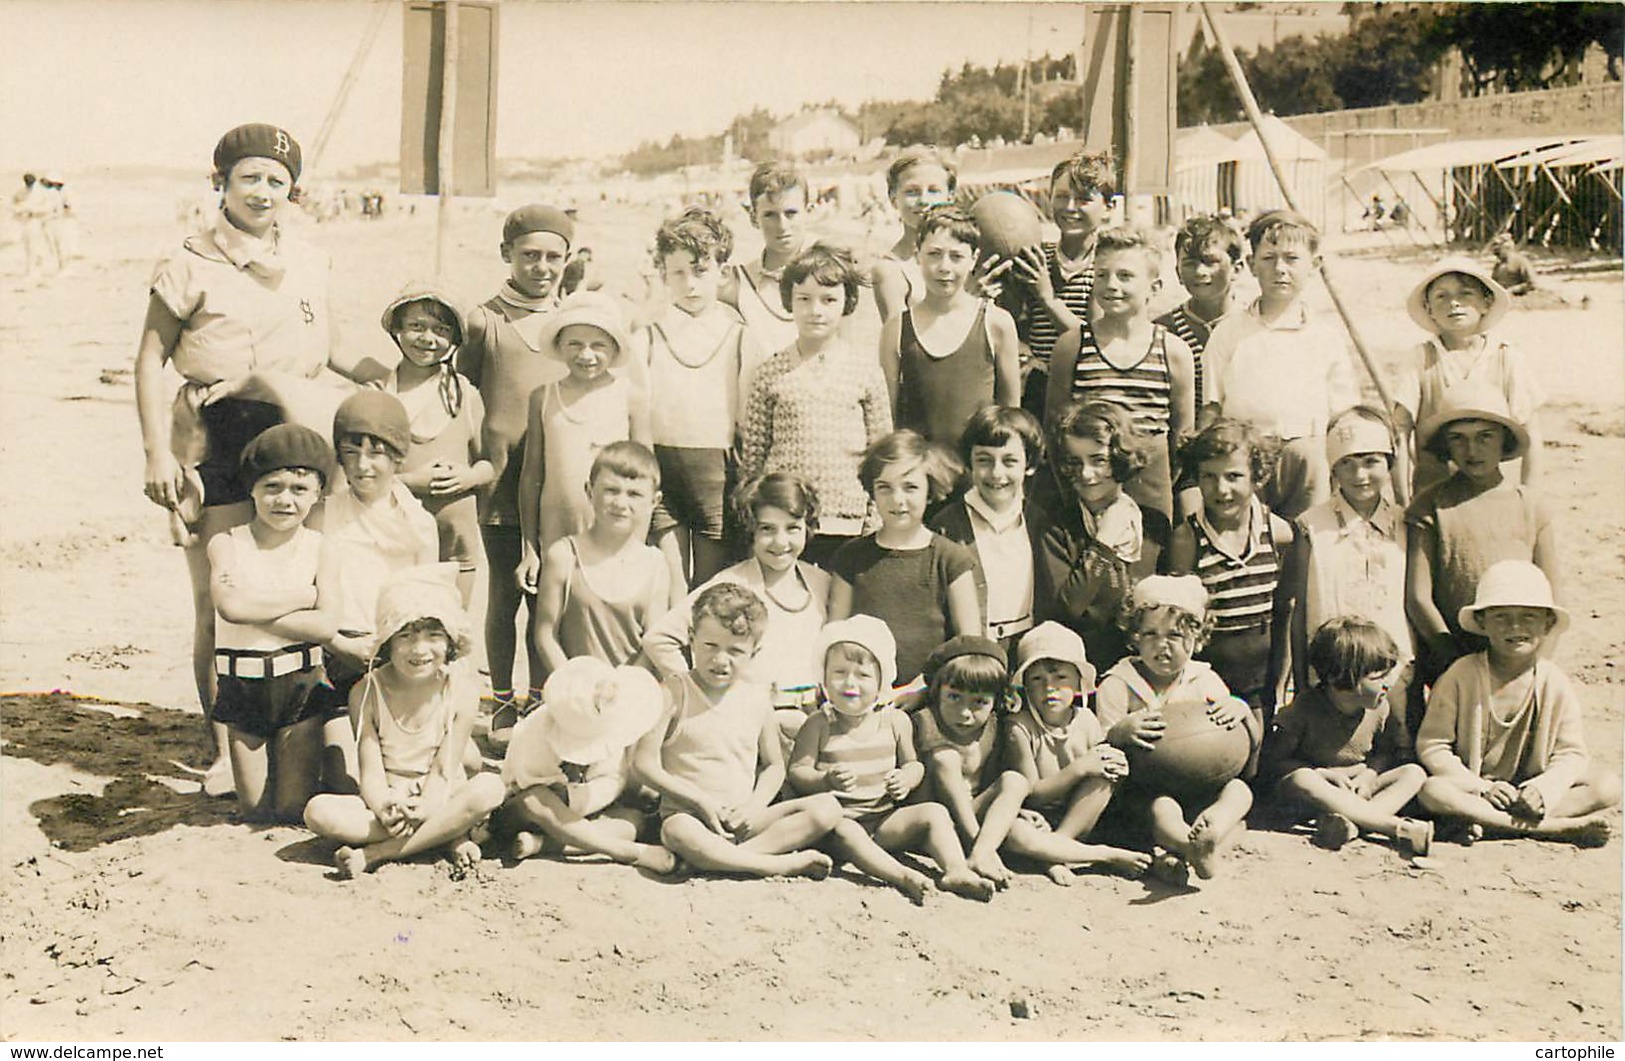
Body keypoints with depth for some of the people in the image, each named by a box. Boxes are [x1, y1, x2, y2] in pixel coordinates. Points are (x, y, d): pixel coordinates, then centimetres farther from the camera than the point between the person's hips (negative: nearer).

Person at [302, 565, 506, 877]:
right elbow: (371, 773, -11)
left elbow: (443, 772, -10)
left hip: (438, 802, 0)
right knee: (318, 811, -27)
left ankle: (377, 854, -28)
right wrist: (385, 812, -34)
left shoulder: (461, 689, -8)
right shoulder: (367, 693, -7)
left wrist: (423, 810, -32)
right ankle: (447, 836, -26)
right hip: (387, 803, 1)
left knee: (489, 787, -31)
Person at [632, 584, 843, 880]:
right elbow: (644, 762, -7)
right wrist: (700, 800, -11)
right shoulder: (674, 693, -3)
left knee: (827, 808, -16)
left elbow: (773, 765, 16)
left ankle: (726, 858, -27)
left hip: (743, 819, 5)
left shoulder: (757, 698, 9)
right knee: (679, 832, -41)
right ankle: (780, 864, -31)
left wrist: (755, 805, -5)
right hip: (690, 814, -5)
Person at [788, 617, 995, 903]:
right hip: (842, 818, -4)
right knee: (844, 831, -37)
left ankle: (956, 871, -28)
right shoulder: (819, 726, -3)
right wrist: (826, 780, -26)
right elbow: (796, 772, -6)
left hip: (886, 819, 4)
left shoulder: (895, 721, 7)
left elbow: (913, 763, 16)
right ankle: (902, 876, -49)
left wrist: (906, 779, -8)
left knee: (934, 812, -15)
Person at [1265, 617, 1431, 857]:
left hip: (1360, 788, 4)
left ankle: (1352, 821, -40)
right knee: (1302, 781, -37)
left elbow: (1387, 753, 13)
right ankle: (1398, 827, -41)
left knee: (1415, 773, -16)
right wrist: (1323, 773, -18)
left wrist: (1370, 774, -9)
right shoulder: (1306, 708, -14)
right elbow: (1272, 760, -11)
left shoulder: (1381, 709, -2)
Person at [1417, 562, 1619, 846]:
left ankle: (1488, 822, -27)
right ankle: (1560, 827, -30)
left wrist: (1543, 788, -20)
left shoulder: (1556, 683, -1)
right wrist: (1482, 788, -18)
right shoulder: (1461, 675, -7)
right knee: (1432, 791, -34)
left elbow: (1570, 753, 0)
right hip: (1471, 787, -3)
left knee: (1609, 786, -17)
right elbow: (1431, 745, -8)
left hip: (1530, 790, 3)